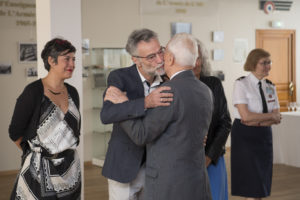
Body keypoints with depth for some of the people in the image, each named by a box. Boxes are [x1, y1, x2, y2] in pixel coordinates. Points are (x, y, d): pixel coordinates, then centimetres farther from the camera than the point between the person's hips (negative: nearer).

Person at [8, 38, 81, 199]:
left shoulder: (72, 92, 6)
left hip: (70, 168, 5)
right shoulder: (33, 92, -13)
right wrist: (37, 152, 6)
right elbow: (15, 133, -7)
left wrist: (66, 153, 13)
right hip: (40, 171, -5)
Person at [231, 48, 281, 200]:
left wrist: (257, 121, -15)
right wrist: (271, 116, -8)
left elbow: (277, 118, 1)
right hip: (245, 136, -6)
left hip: (264, 136, 6)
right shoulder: (241, 84, -9)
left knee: (262, 186, 7)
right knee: (252, 186, -6)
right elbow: (246, 115, -18)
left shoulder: (270, 87, 9)